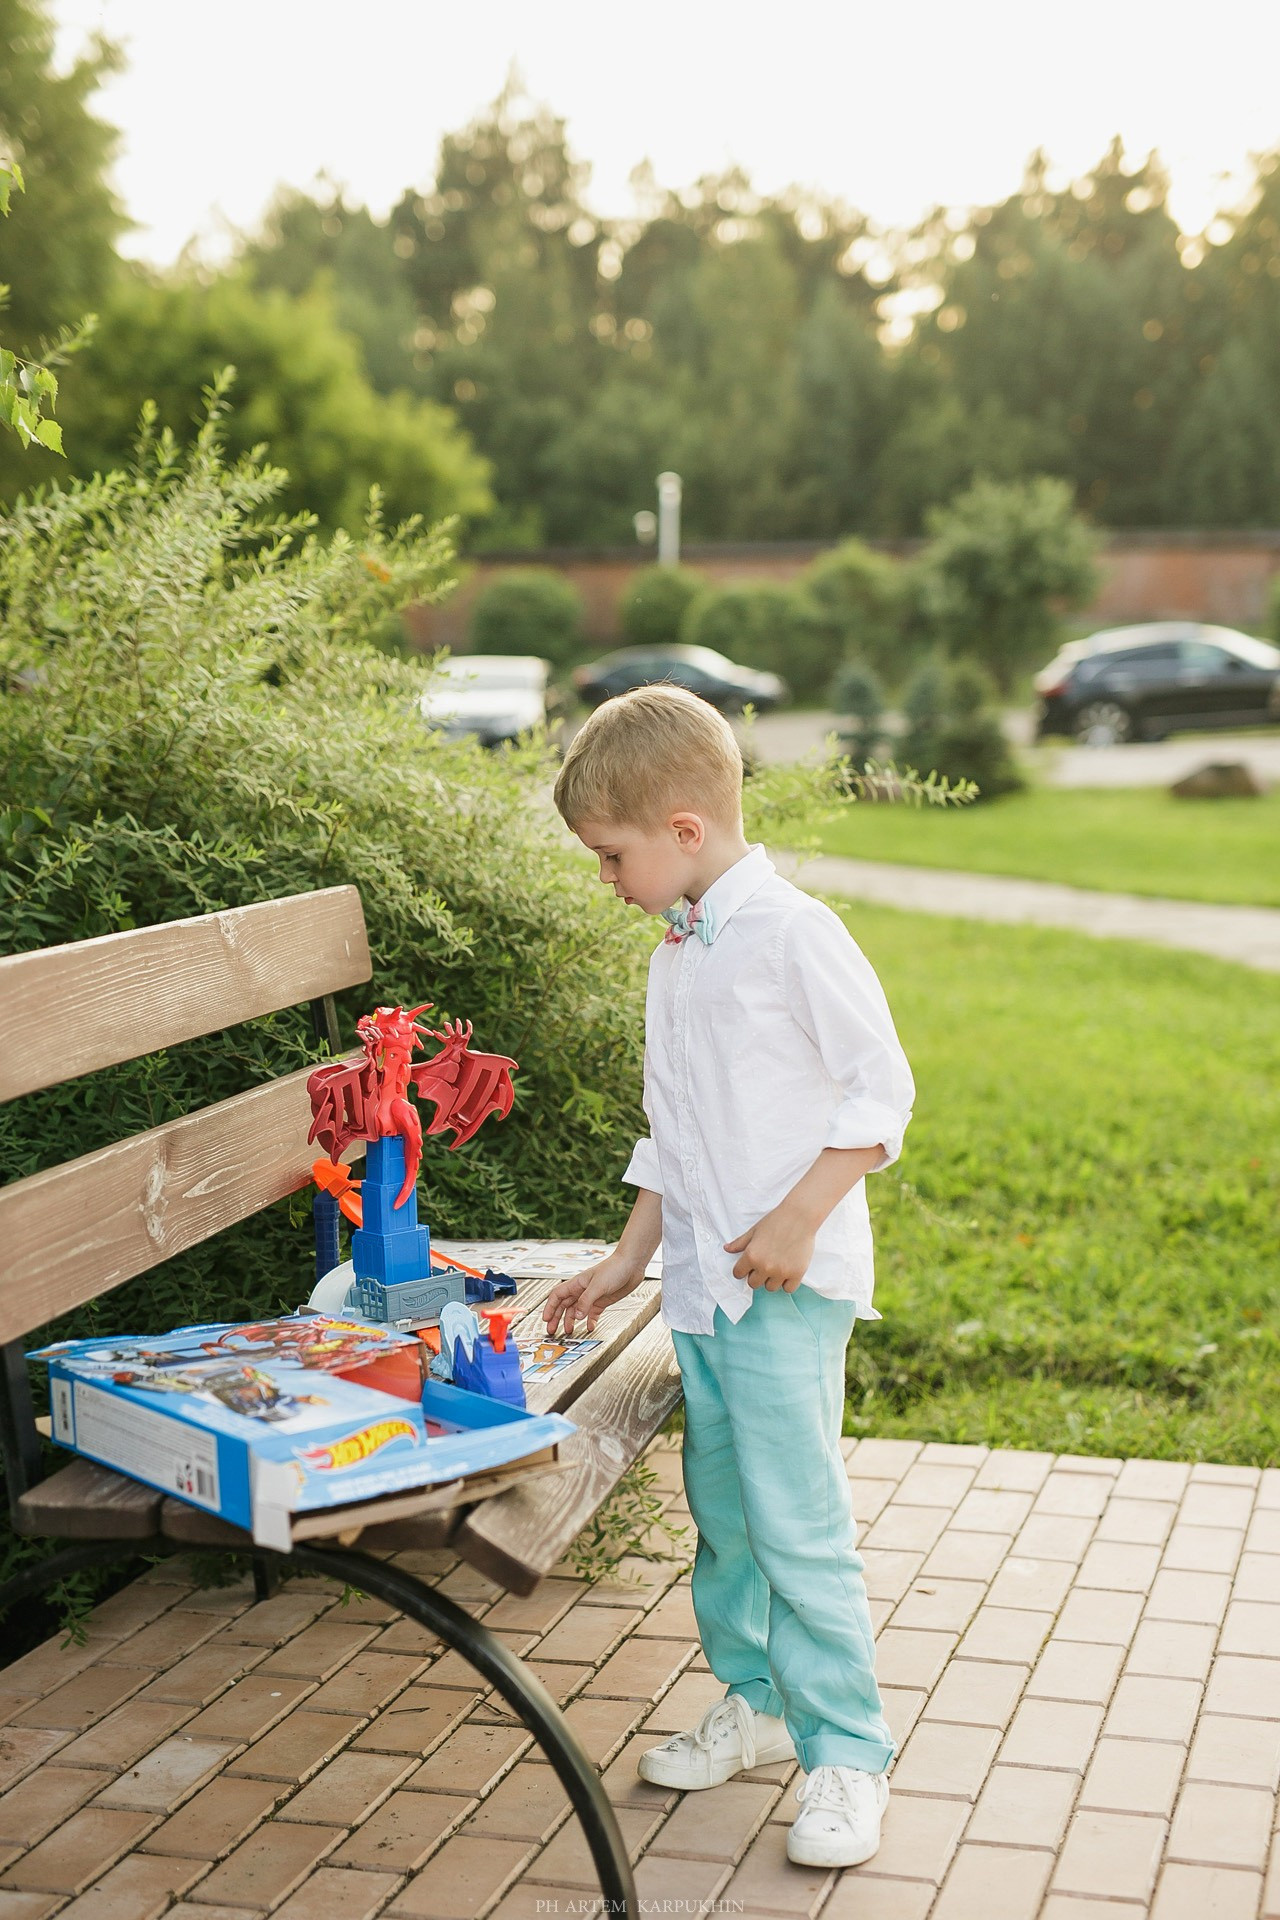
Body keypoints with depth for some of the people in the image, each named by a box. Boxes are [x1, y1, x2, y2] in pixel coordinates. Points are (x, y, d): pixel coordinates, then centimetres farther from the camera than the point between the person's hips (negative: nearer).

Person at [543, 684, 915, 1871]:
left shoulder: (794, 932, -12)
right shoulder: (676, 956, 13)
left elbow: (880, 1087, -12)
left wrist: (798, 1219, -17)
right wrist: (629, 1261, 19)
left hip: (789, 1283, -8)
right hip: (701, 1281, 8)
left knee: (795, 1520, -7)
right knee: (721, 1507, 15)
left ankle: (845, 1751, 5)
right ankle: (754, 1699, 31)